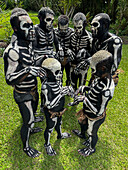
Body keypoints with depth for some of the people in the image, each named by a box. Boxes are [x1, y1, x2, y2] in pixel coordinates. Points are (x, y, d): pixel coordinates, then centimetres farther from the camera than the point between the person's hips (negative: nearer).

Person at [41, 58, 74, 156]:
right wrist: (61, 94, -38)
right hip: (52, 113, -7)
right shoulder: (46, 86, -35)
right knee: (50, 128, 18)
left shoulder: (57, 80, -13)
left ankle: (60, 135, 63)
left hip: (59, 110, 7)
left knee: (59, 123, 33)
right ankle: (47, 145, 47)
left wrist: (68, 90, -13)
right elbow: (49, 105, -36)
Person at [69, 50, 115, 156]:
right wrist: (83, 88, -9)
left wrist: (84, 99, -33)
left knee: (92, 133, 23)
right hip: (88, 111, 8)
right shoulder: (100, 77, -14)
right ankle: (82, 134, 71)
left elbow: (98, 112, -34)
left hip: (95, 117, -8)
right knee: (82, 122, 36)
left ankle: (91, 148, 57)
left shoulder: (106, 89, -41)